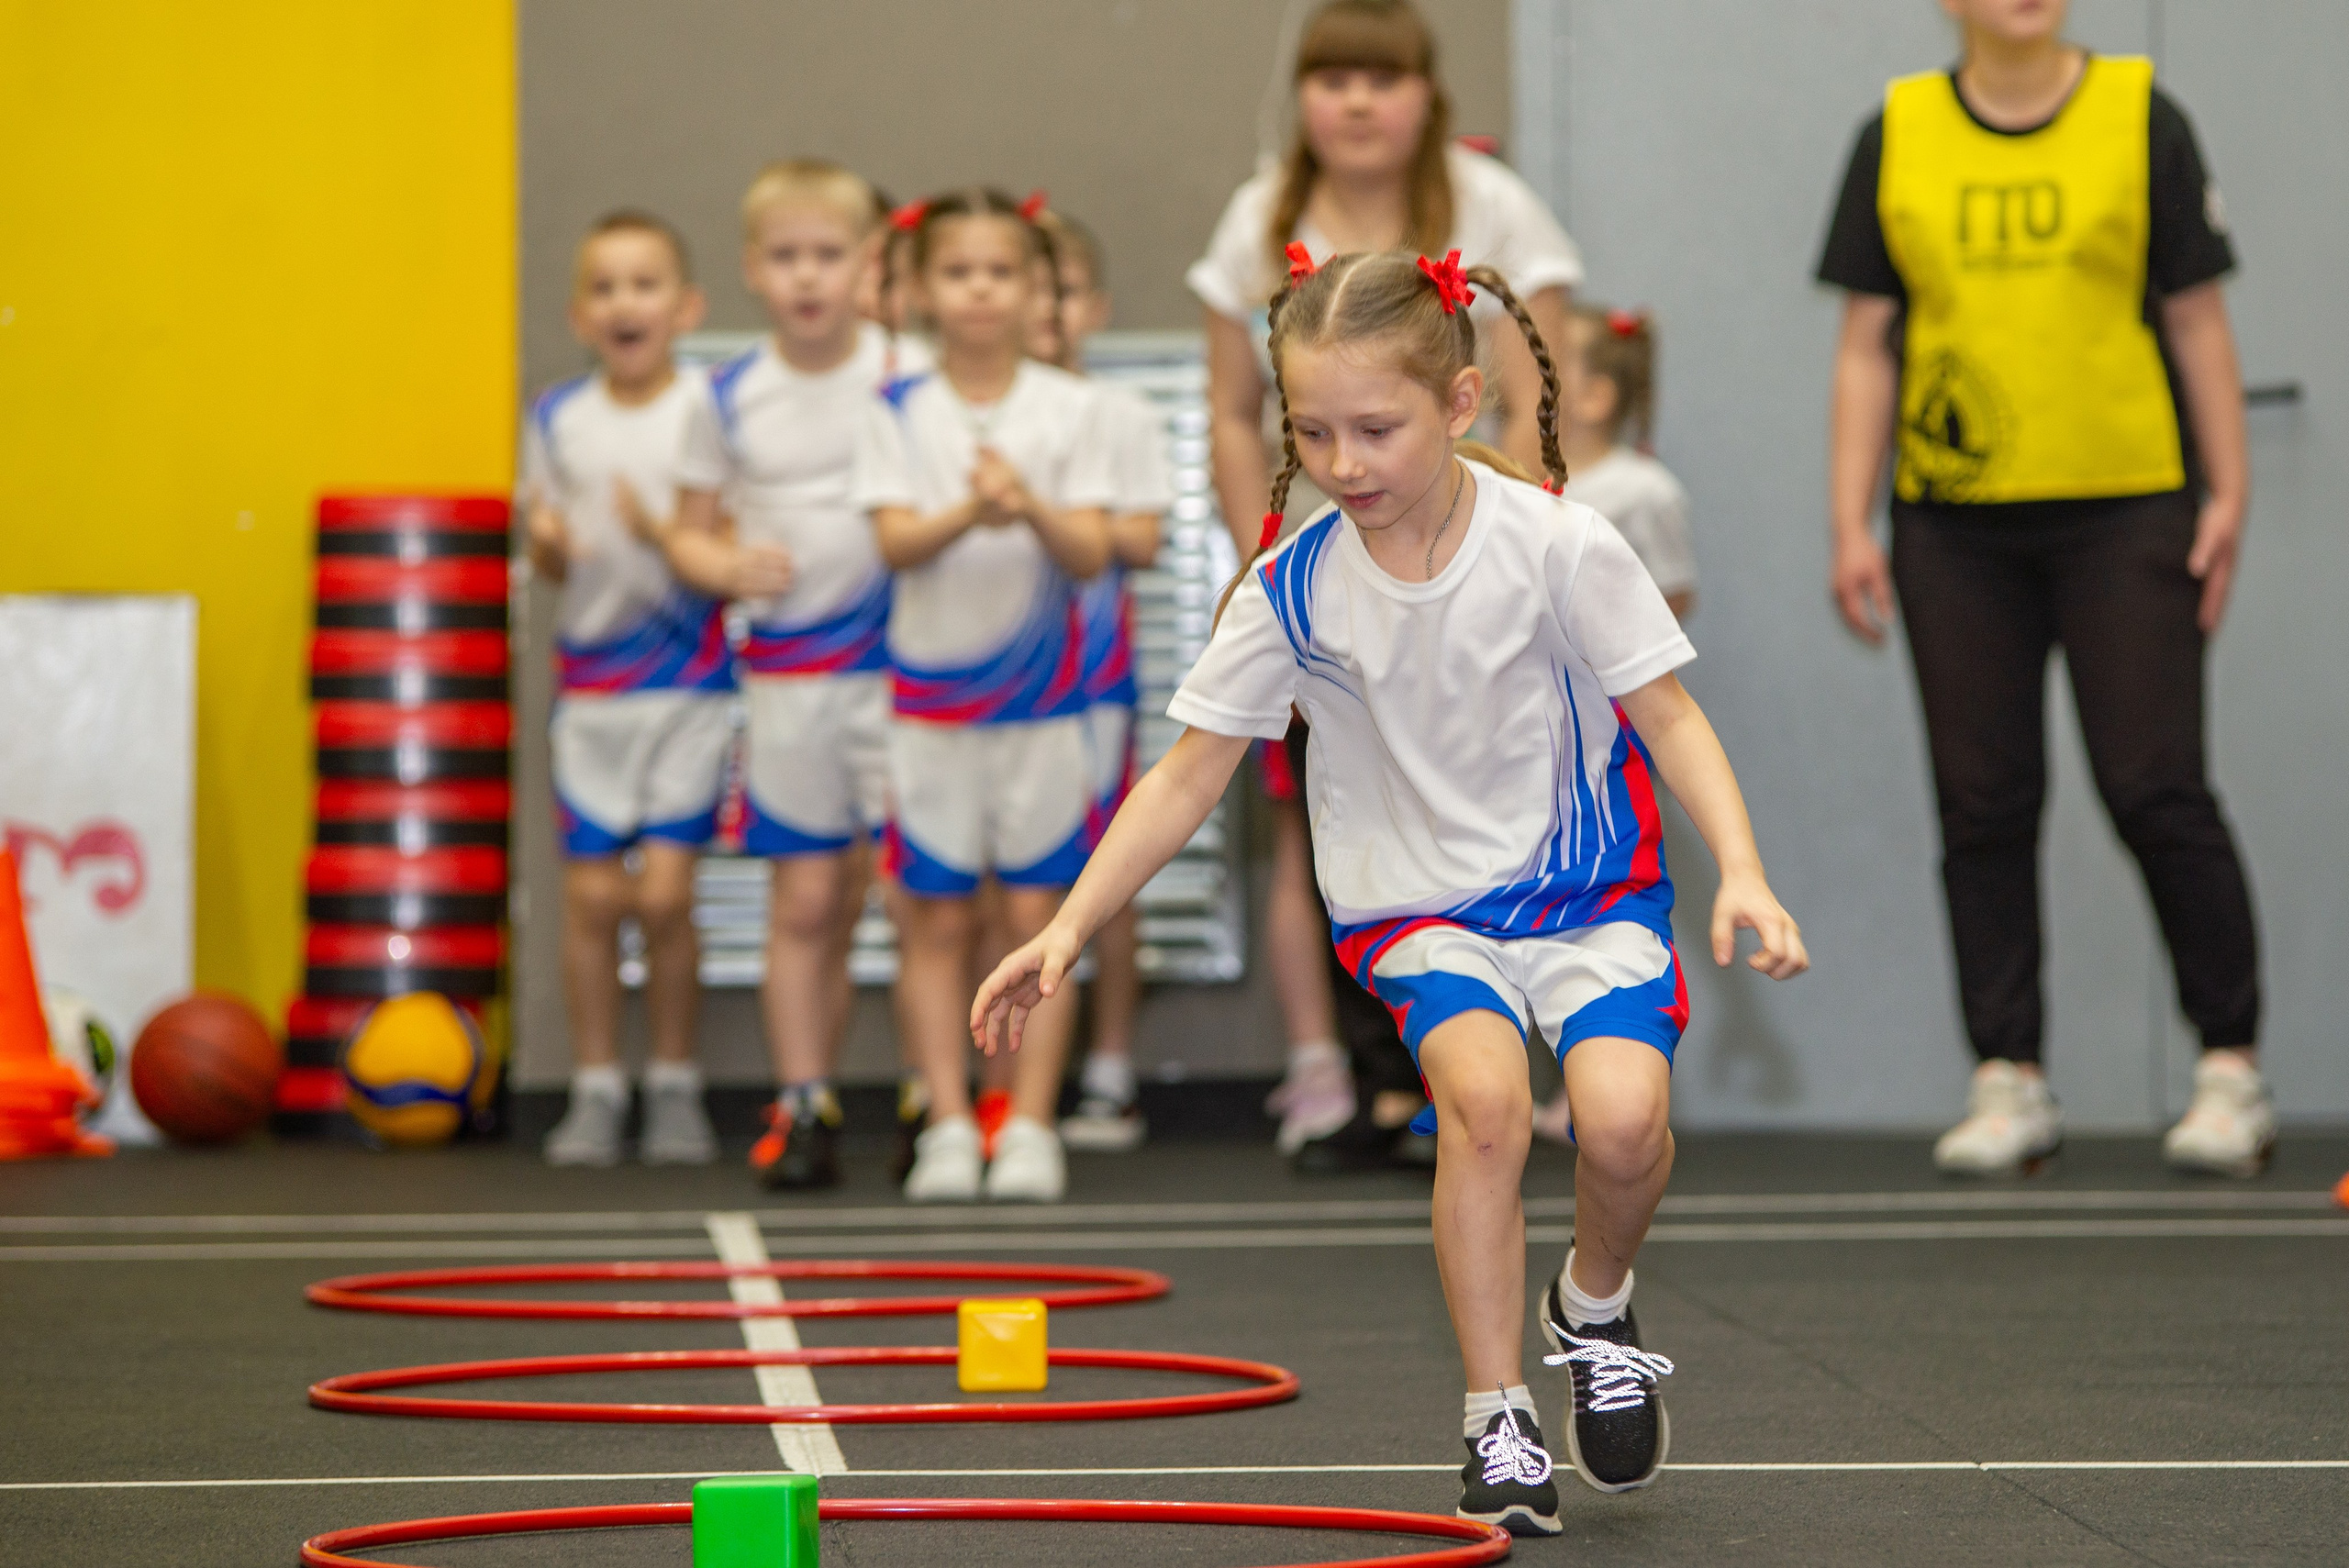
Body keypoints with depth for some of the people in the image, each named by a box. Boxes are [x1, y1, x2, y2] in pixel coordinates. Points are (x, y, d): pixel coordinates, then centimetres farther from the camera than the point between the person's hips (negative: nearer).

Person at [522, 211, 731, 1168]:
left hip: (688, 680, -3)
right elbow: (549, 565, 11)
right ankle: (595, 1090, 12)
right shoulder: (557, 419, 6)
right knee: (591, 894, 1)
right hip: (591, 675, 3)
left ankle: (674, 1089, 9)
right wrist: (546, 540, -11)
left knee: (664, 893, -6)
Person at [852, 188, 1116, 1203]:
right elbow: (895, 541, -10)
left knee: (1037, 912, 0)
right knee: (936, 920, 2)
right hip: (931, 690, 0)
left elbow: (1091, 552, -5)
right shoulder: (898, 414, 1)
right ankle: (948, 1127, 7)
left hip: (1042, 694, 0)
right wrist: (968, 514, -29)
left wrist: (1034, 508, -25)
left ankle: (1031, 1127, 5)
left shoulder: (1067, 408, 1)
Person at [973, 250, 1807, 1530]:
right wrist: (1071, 925, -10)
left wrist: (1742, 874, -22)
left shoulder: (1560, 547, -16)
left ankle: (1593, 1309, 11)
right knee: (1483, 1091, -28)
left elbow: (1670, 721, -8)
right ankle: (1495, 1425, -16)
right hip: (1414, 899, 1)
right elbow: (1190, 776, -3)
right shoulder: (1289, 590, -10)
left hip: (1588, 882, -1)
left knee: (1622, 1115, -24)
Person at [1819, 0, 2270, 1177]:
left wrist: (2227, 495, -2)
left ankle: (2231, 1069, 7)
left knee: (2156, 792, -4)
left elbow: (2196, 320, 4)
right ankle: (2009, 1081, 10)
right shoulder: (1896, 137, 6)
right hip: (1954, 524, 2)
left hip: (2126, 510, -2)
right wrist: (1850, 525, 3)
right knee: (1983, 805, 3)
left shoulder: (2141, 118, 2)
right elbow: (1867, 343, 8)